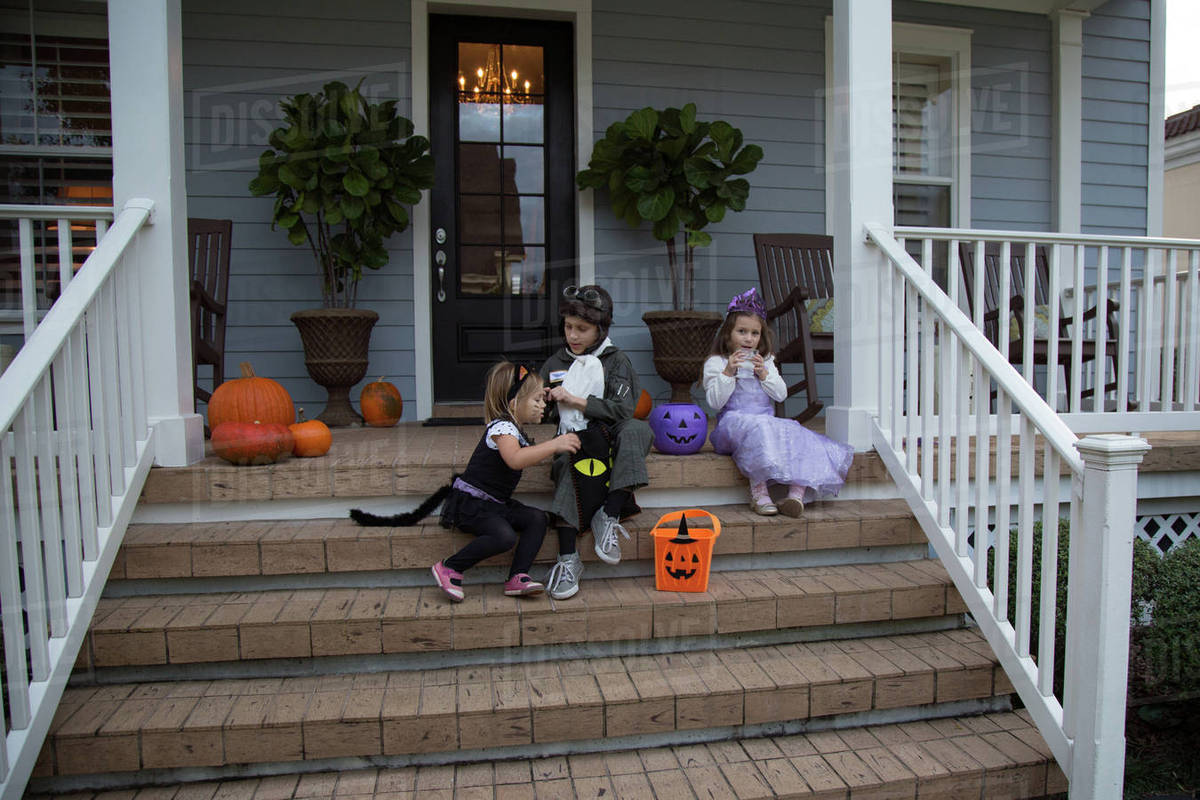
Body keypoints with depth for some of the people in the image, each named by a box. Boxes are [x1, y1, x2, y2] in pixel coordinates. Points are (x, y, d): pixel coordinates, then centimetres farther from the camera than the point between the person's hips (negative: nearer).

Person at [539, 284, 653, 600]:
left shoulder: (616, 361, 6)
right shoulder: (554, 364, 17)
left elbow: (623, 409, -9)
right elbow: (547, 413, 24)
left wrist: (575, 400, -12)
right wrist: (543, 399, 0)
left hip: (608, 436, -1)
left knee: (637, 430, -34)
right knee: (569, 466, -35)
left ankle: (609, 516, -30)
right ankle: (568, 559, -33)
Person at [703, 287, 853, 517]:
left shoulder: (766, 361, 21)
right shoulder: (716, 363, 5)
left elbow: (781, 394, 11)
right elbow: (715, 401, -6)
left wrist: (764, 374, -4)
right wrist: (728, 373, -16)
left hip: (768, 422, 5)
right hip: (735, 423, -5)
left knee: (796, 435, -22)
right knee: (757, 429, -38)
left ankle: (798, 492, -32)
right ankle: (758, 491, -38)